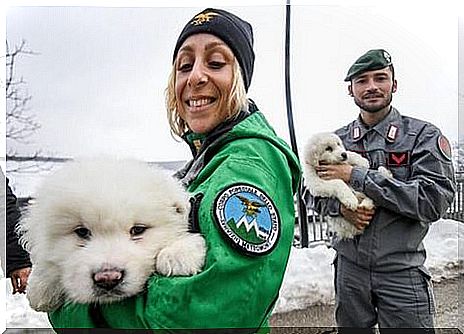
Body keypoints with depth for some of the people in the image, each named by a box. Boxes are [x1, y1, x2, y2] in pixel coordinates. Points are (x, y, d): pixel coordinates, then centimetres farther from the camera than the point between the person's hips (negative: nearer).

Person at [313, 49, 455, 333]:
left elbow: (434, 201, -18)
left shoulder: (424, 135, -7)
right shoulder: (337, 140, 3)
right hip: (349, 266, 3)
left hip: (402, 271, -3)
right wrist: (341, 206, -16)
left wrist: (355, 177, -20)